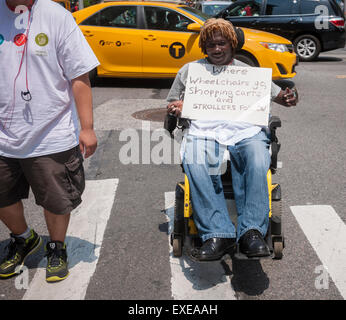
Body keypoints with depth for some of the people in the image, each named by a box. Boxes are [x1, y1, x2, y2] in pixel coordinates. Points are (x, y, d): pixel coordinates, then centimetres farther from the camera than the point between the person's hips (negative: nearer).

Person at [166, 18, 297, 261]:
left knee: (258, 162, -33)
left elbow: (277, 95, 21)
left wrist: (288, 98, -4)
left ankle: (251, 231, -31)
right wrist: (177, 109, -1)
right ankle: (218, 234, -34)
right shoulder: (190, 70, 24)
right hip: (204, 131, 0)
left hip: (246, 130, 1)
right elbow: (173, 104, 25)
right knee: (195, 166, -34)